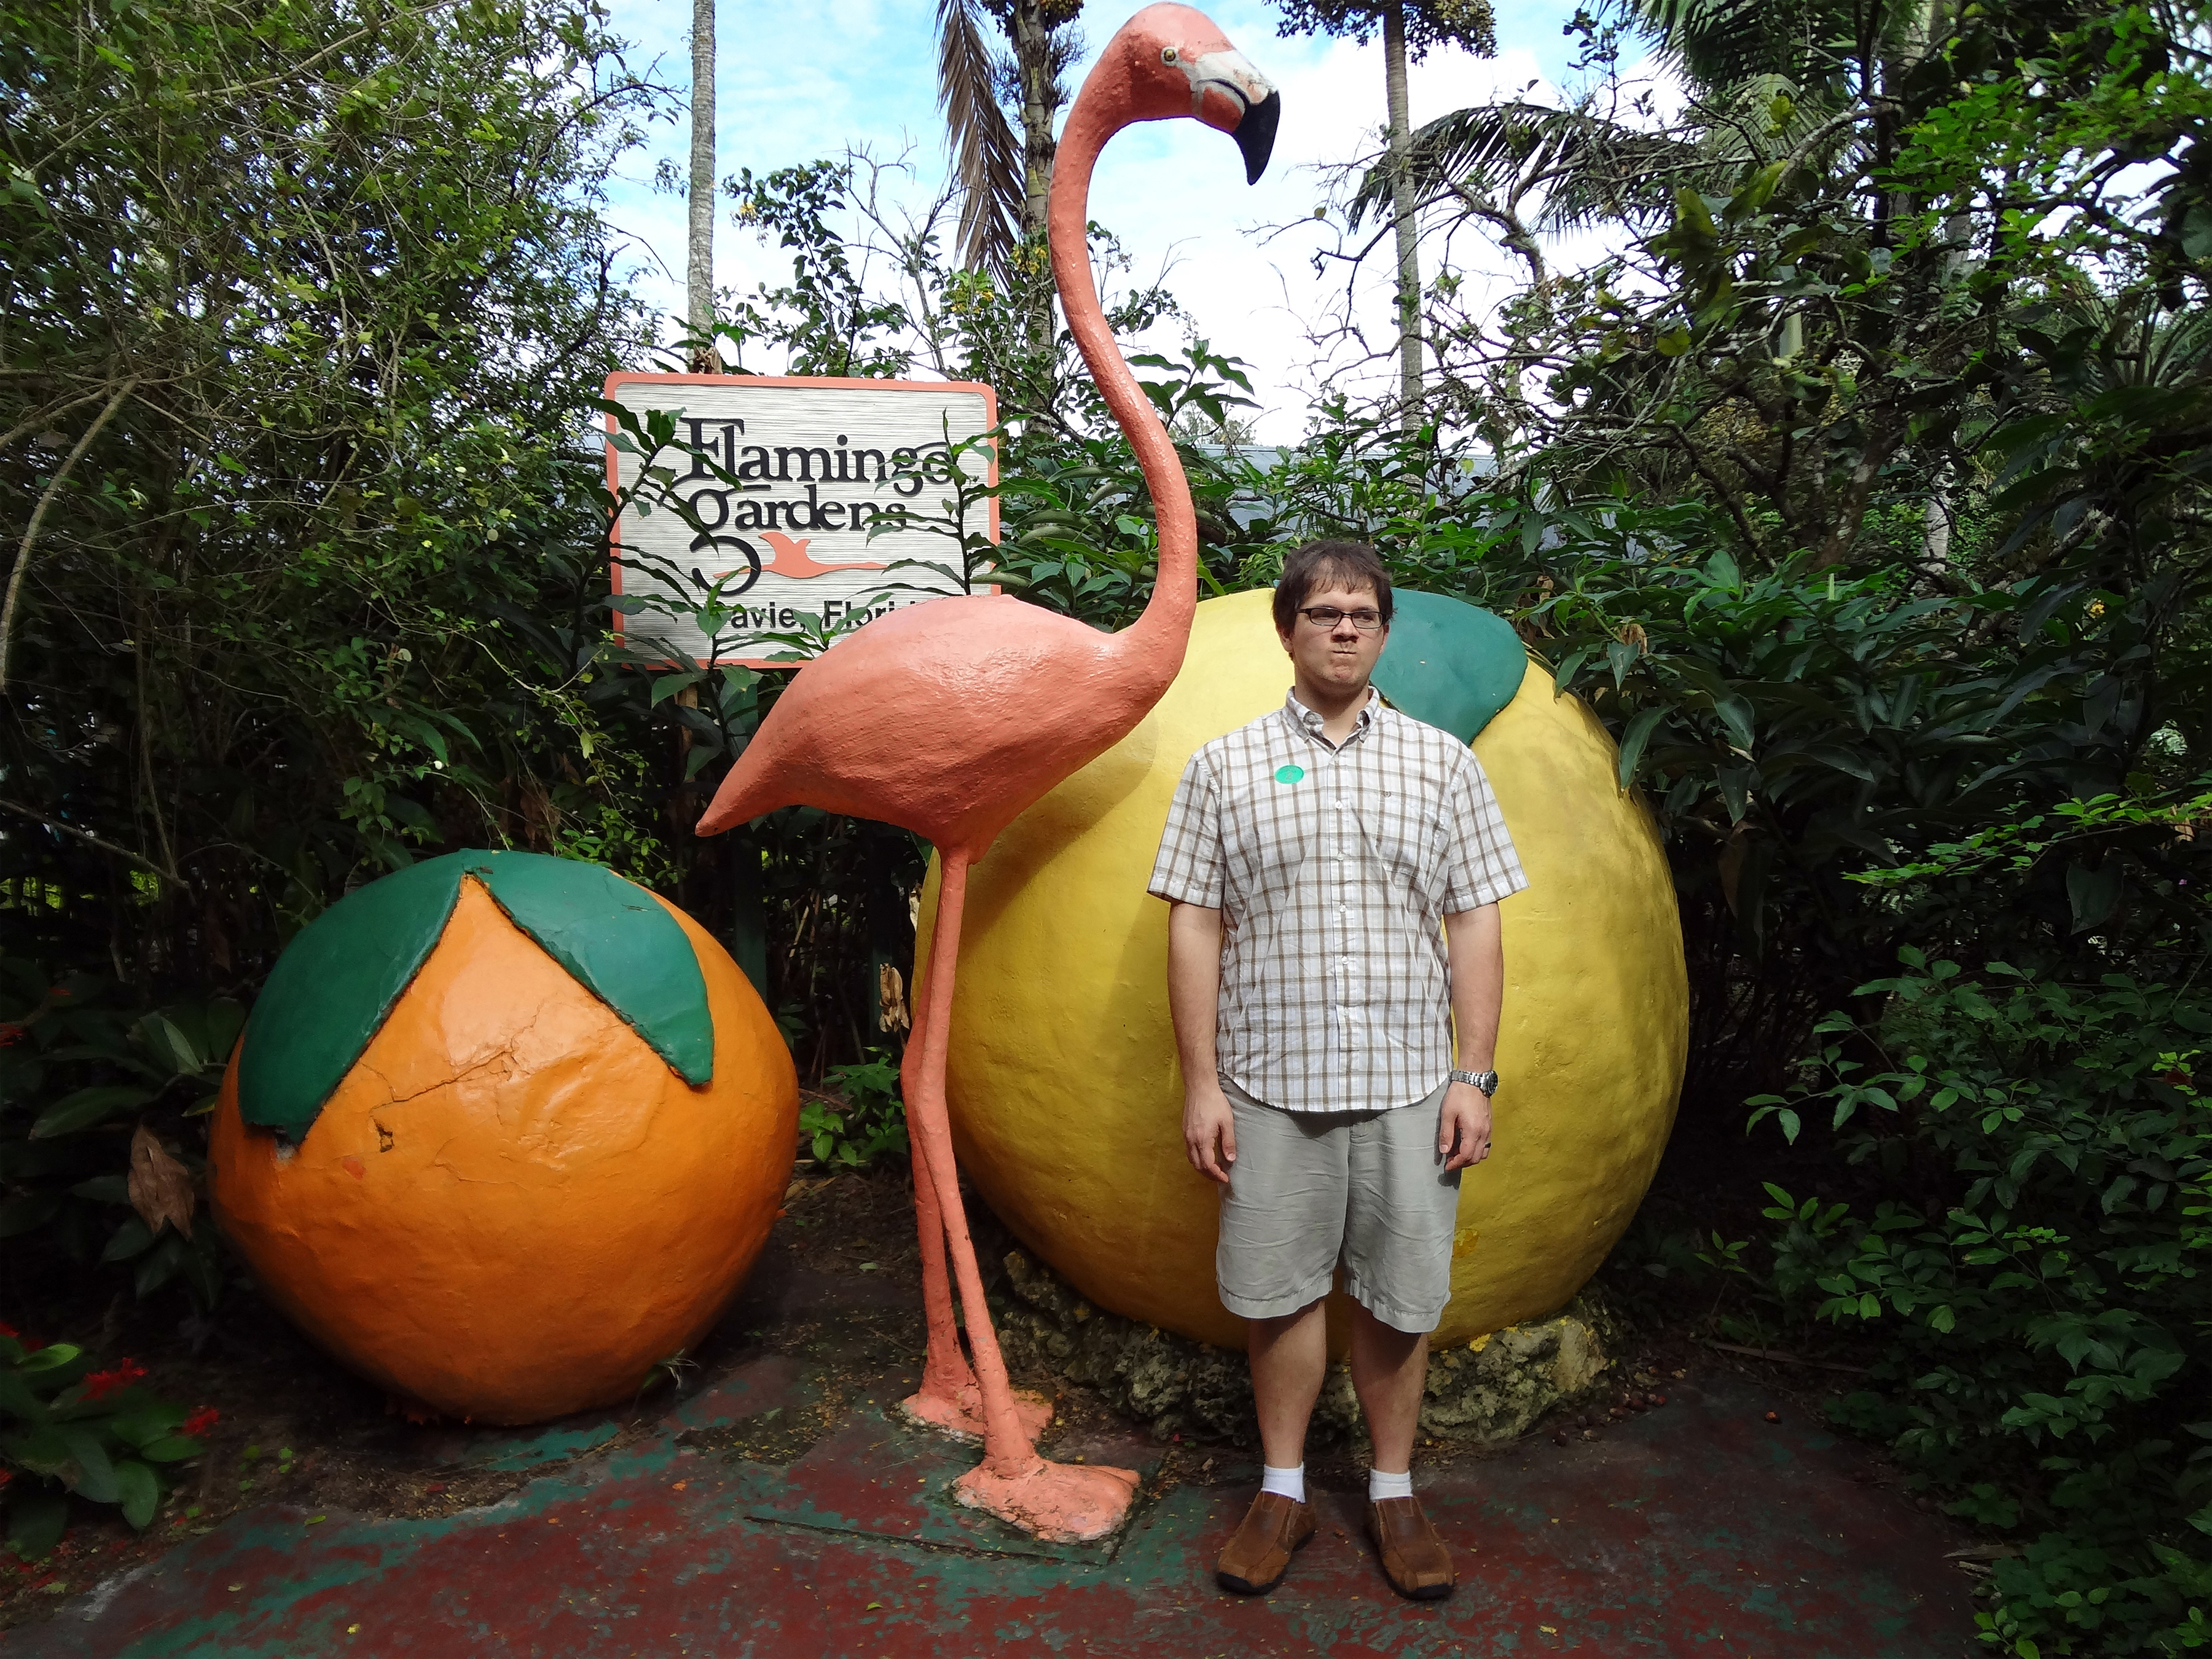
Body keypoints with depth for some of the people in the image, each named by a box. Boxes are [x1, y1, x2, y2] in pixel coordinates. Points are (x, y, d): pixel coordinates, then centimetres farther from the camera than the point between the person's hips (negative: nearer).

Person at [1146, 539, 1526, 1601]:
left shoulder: (1443, 764, 7)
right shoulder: (1224, 767, 3)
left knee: (1400, 1298, 10)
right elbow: (1194, 927, 1)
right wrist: (1201, 1083, -3)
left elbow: (1474, 925, 5)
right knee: (1277, 1293, 9)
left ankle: (1393, 1492, 31)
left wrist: (1474, 1075, -1)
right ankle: (1283, 1491, 29)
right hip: (1270, 1082, 0)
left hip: (1408, 1082, 1)